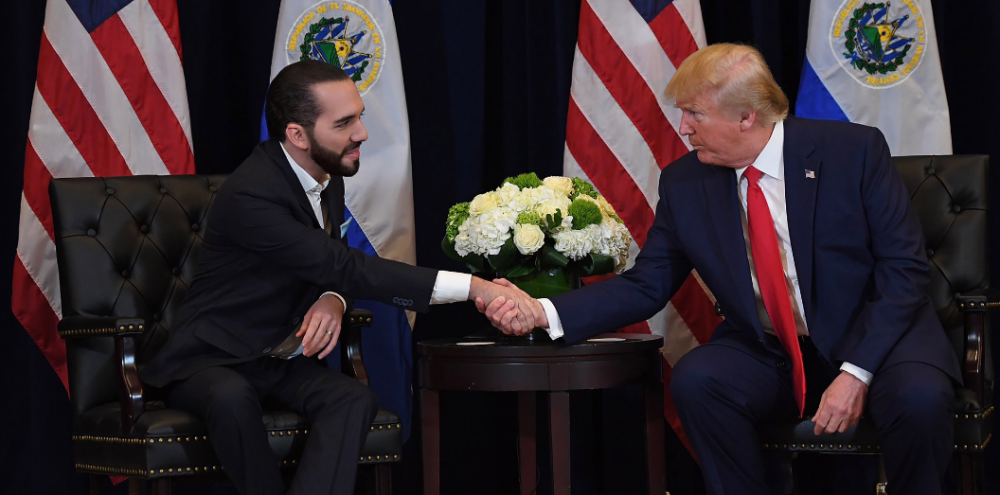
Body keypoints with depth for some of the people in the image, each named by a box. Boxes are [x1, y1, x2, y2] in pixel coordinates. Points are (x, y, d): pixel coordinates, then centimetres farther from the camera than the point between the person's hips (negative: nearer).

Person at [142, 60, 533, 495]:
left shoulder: (329, 180, 2)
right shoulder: (250, 196, -25)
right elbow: (344, 266, -29)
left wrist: (333, 301, -14)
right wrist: (472, 288, -33)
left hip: (282, 360, 7)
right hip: (212, 360, -6)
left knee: (354, 399, -25)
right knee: (233, 397, -41)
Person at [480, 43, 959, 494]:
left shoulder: (855, 150, -10)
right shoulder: (685, 184, 0)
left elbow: (903, 268, -10)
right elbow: (645, 286, 3)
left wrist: (856, 373, -21)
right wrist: (544, 312, -13)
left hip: (872, 337, -3)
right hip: (767, 356, 3)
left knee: (918, 397, -34)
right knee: (695, 379, -28)